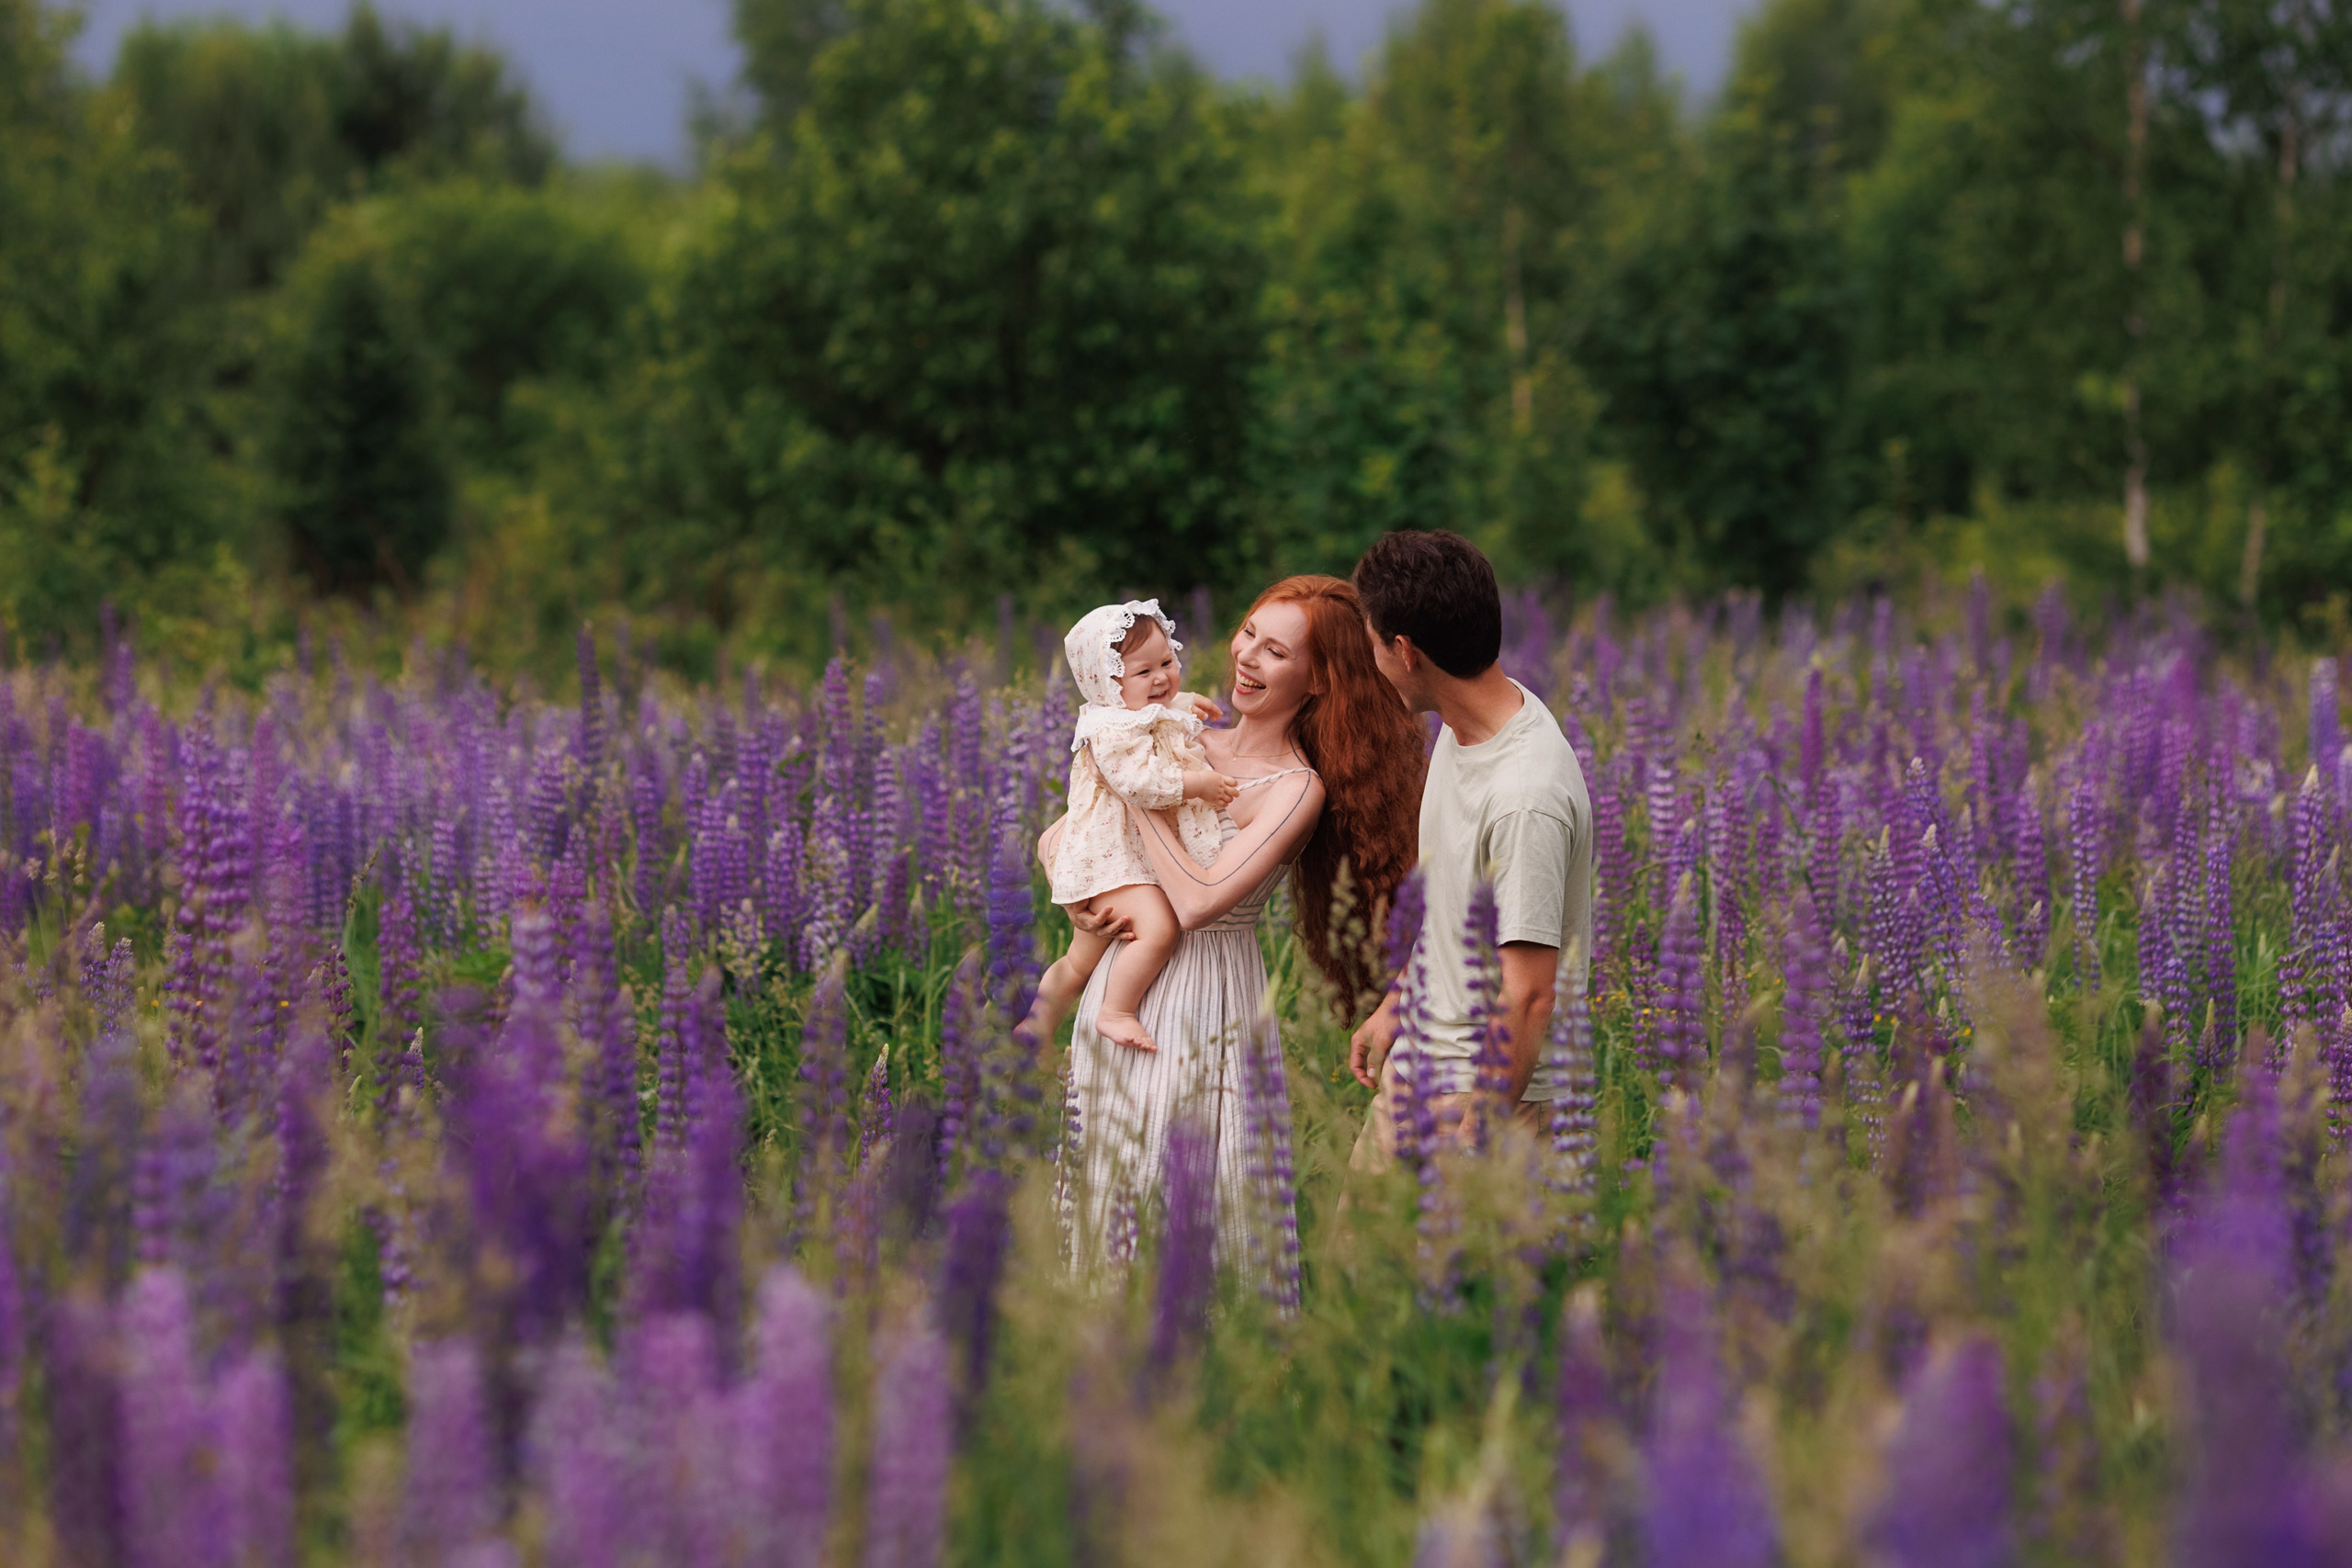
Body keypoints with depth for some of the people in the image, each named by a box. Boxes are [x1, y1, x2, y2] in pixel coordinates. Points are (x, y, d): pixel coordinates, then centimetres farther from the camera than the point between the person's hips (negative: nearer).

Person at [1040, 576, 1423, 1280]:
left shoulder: (1298, 790, -12)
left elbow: (1198, 900, -23)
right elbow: (1057, 837, 11)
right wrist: (1079, 901, -9)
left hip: (1203, 999, -7)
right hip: (1119, 983, 7)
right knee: (1104, 1185, 14)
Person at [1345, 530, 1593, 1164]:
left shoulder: (1525, 798, -29)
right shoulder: (1463, 728, 1)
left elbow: (1529, 996, -27)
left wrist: (1477, 1140, -24)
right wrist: (1395, 1004, 24)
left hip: (1489, 1086, -9)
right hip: (1414, 1066, 9)